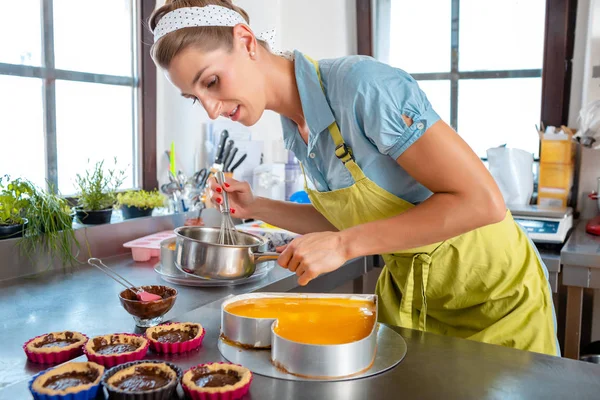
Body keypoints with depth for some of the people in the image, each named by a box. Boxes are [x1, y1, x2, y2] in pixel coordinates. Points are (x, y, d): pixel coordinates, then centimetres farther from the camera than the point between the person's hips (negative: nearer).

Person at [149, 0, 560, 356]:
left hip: (493, 292, -6)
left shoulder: (361, 83, -28)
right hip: (406, 290, 6)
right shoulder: (295, 130, -4)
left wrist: (344, 245, -29)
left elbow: (482, 201, -29)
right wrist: (256, 207, -4)